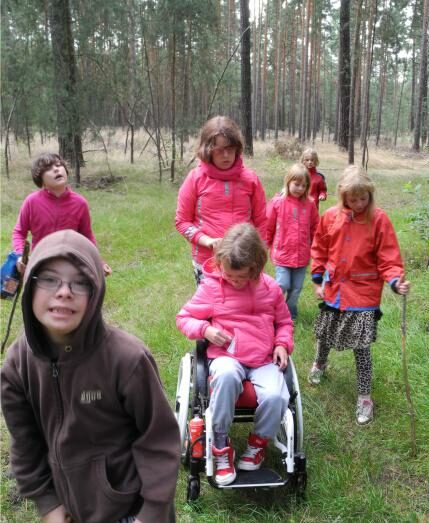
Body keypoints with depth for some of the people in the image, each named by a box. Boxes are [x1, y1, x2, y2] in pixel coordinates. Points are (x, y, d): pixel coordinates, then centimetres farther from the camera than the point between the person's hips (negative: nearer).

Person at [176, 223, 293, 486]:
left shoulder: (270, 288, 6)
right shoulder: (211, 287, -1)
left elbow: (284, 321, 20)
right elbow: (184, 317, 7)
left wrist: (283, 344, 0)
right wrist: (205, 329, -13)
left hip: (264, 359, 2)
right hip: (227, 356, -2)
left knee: (276, 396, -29)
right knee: (226, 376, -39)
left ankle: (259, 442, 6)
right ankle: (221, 446, -17)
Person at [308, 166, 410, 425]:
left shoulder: (379, 219, -13)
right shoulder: (330, 217, -4)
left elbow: (388, 258, -12)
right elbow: (319, 250, 6)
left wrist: (396, 281, -28)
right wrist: (318, 281, 6)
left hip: (363, 294, -3)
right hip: (333, 291, 4)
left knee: (361, 347, 0)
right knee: (324, 336, 21)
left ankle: (365, 397, 15)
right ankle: (320, 365, 52)